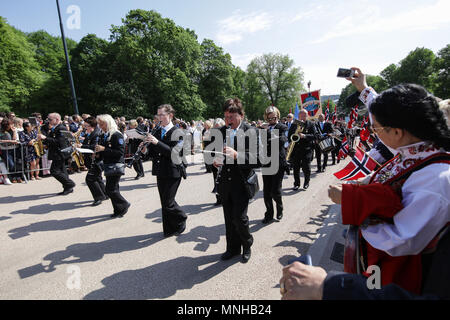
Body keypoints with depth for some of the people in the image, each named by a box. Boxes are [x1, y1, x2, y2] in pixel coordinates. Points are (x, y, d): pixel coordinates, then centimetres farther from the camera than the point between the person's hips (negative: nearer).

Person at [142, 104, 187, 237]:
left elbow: (174, 153, -20)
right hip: (160, 172, 6)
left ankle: (181, 219, 24)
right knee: (164, 202, 13)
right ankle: (169, 229, 29)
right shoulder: (157, 132, 10)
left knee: (168, 202, -5)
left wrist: (157, 142, -25)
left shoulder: (178, 132, -8)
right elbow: (154, 152, 12)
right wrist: (145, 149, -9)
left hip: (173, 172, -6)